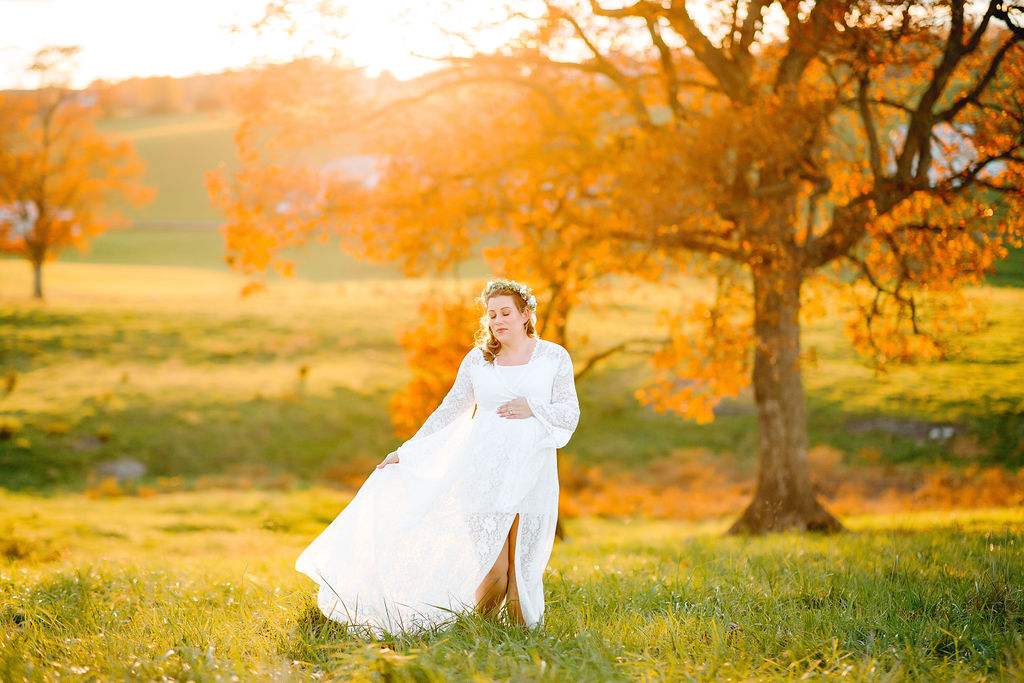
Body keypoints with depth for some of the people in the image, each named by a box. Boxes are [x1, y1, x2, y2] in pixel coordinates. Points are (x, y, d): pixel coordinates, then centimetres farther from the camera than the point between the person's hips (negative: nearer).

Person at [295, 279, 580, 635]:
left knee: (522, 568, -2)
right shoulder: (477, 360, 11)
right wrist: (407, 451, 14)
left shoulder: (554, 357, 7)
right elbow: (449, 411, 16)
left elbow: (570, 415, 5)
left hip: (532, 471, 0)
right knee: (491, 567, -9)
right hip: (484, 468, 1)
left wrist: (533, 407, -11)